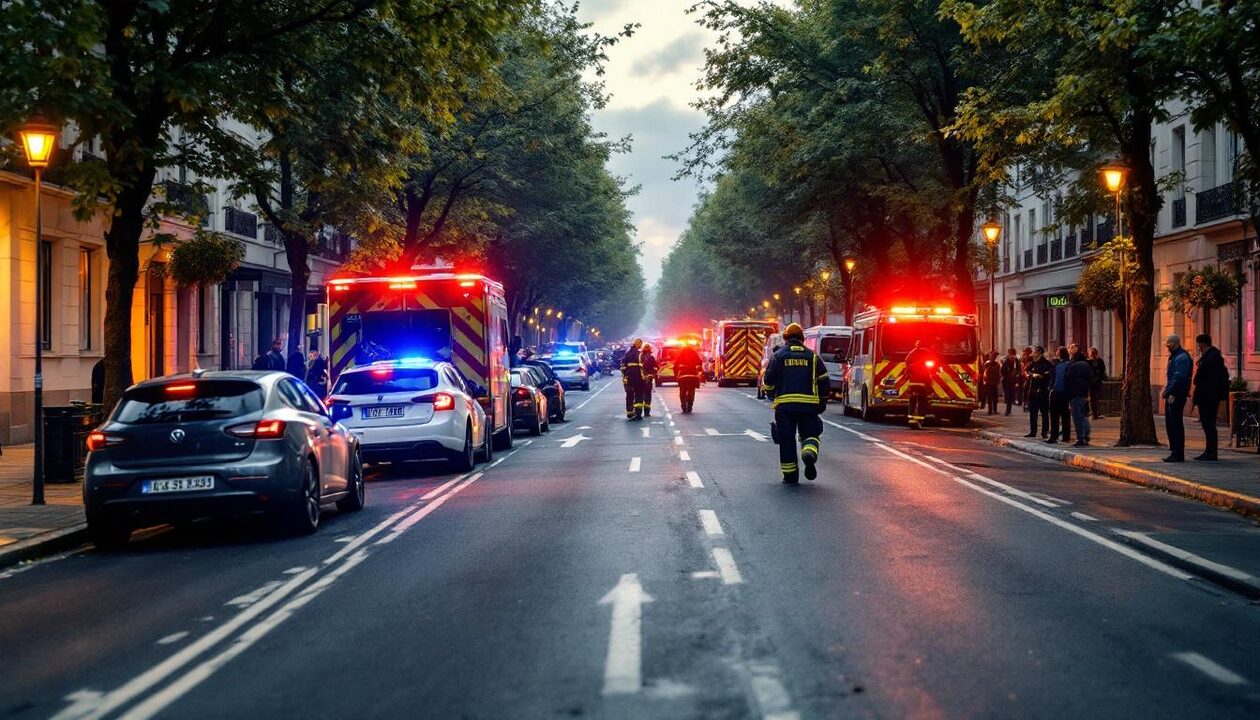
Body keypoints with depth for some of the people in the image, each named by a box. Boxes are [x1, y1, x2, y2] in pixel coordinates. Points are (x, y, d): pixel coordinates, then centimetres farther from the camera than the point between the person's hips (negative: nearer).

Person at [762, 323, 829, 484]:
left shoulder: (778, 355, 6)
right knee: (810, 433, 13)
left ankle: (790, 476, 7)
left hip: (784, 404, -1)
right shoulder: (812, 356, 10)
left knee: (787, 439, 6)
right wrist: (822, 402, 20)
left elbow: (769, 380, 4)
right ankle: (809, 453, -20)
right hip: (809, 404, 1)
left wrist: (772, 397, 22)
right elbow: (824, 381, 8)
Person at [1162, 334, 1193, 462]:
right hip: (1171, 395, 11)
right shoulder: (1174, 356, 19)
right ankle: (1174, 452, 20)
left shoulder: (1182, 357, -14)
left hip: (1177, 395, -11)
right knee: (1170, 423, 14)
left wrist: (1172, 393, -23)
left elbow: (1179, 377, -21)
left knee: (1176, 424, -8)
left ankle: (1178, 454, -6)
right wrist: (1166, 389, 16)